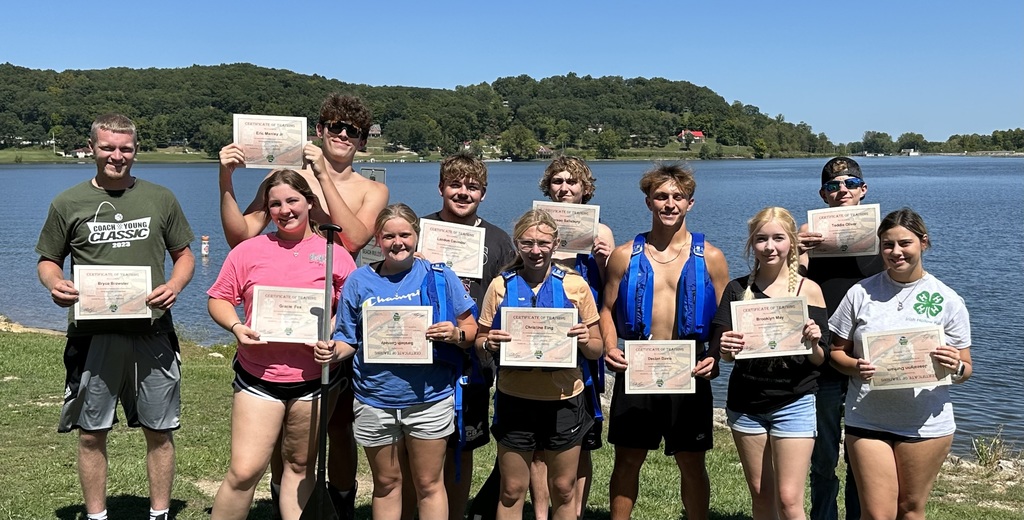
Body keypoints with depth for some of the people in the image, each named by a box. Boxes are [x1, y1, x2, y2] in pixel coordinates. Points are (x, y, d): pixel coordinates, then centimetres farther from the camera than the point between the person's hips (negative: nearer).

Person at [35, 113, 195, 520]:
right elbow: (47, 260, 11)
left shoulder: (160, 199, 7)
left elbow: (184, 256, 12)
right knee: (91, 434, 7)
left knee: (160, 431, 6)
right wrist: (55, 284, -12)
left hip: (152, 331, 1)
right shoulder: (68, 203, 5)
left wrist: (174, 286, -8)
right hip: (92, 334, 0)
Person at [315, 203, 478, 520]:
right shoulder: (360, 281, 2)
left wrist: (456, 334, -21)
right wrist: (333, 351, -15)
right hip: (376, 401, 2)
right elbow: (348, 339, 6)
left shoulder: (439, 276, -2)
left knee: (429, 484, 9)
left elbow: (471, 328, 1)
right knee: (386, 483, 17)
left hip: (429, 399, -2)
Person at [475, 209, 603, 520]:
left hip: (563, 400, 0)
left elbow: (596, 349, 4)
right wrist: (490, 344, -15)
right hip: (514, 400, 0)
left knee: (563, 490, 13)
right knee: (511, 491, 9)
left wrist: (584, 341, -18)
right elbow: (480, 341, 7)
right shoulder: (501, 286, 1)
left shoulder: (576, 285, 0)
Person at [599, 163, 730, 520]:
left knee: (692, 463, 10)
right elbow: (608, 310, 6)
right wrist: (610, 347, -12)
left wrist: (715, 357, -13)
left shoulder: (710, 257, 1)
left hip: (689, 372, 0)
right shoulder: (625, 255, 3)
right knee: (627, 460, 10)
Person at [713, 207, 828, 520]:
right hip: (746, 402, 3)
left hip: (793, 403, -3)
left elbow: (819, 360, -3)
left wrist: (814, 343, -24)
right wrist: (725, 348, -24)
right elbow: (722, 351, -2)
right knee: (760, 494, 13)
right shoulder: (738, 289, 1)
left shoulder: (809, 290, -4)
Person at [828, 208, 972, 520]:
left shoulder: (947, 300, -1)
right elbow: (836, 351, 4)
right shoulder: (861, 293, -1)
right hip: (867, 421, 0)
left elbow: (966, 370, 2)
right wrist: (855, 367, -17)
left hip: (926, 423, 0)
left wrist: (956, 368, -21)